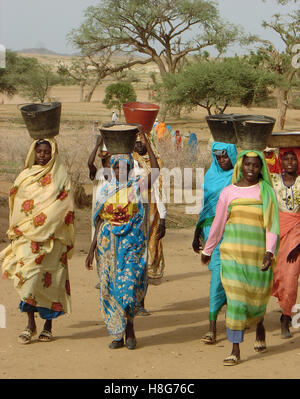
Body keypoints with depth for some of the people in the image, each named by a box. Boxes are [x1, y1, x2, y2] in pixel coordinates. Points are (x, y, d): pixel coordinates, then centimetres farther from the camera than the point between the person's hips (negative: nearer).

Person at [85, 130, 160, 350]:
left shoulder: (138, 187, 0)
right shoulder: (107, 190, 10)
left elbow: (156, 170, -17)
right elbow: (99, 221, 11)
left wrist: (146, 141, -16)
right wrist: (92, 249, 7)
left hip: (132, 241, -3)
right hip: (108, 242, 3)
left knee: (129, 284, -12)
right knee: (110, 287, 2)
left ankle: (129, 326, 9)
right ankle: (118, 334, 12)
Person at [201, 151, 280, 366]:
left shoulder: (267, 192, 3)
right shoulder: (229, 192, 5)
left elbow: (272, 225, -2)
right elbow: (218, 224, 14)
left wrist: (270, 252, -15)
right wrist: (207, 250, 20)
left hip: (259, 253, 0)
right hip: (233, 252, 0)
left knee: (258, 297, 10)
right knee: (235, 299, -6)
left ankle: (260, 326, 45)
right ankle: (236, 350, -2)